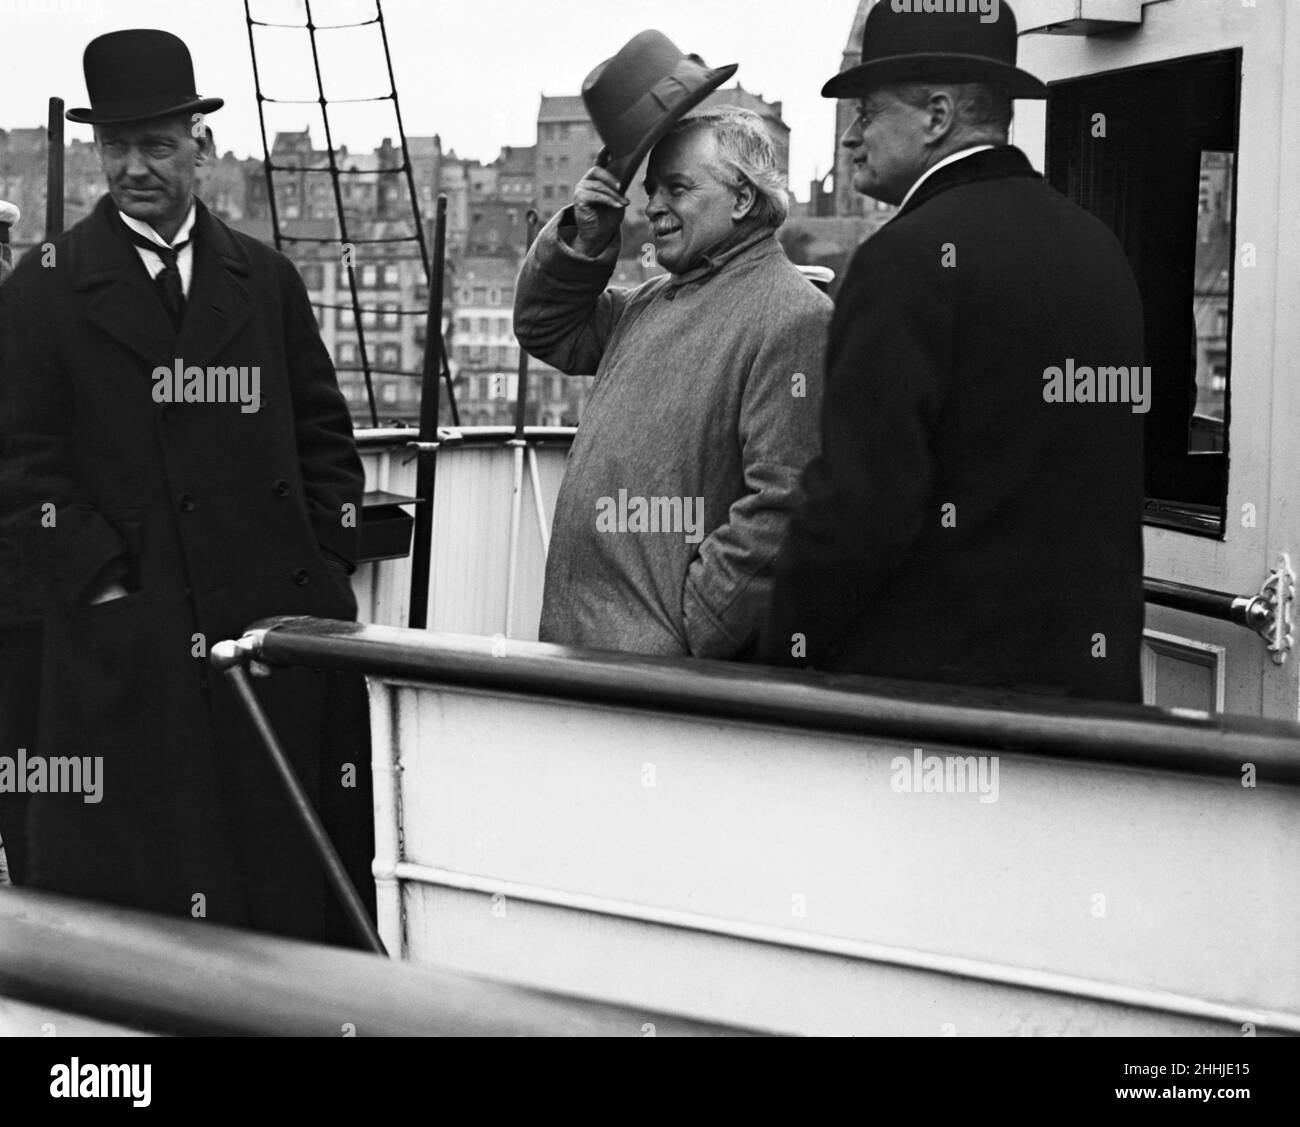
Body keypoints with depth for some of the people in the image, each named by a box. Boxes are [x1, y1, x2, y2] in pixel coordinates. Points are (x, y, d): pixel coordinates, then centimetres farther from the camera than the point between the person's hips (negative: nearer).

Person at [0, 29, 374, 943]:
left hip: (284, 624, 3)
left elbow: (326, 436, 15)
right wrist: (103, 586, -10)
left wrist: (326, 567, 5)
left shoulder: (267, 280, 12)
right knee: (136, 883, -2)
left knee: (298, 881, 6)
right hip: (126, 640, -3)